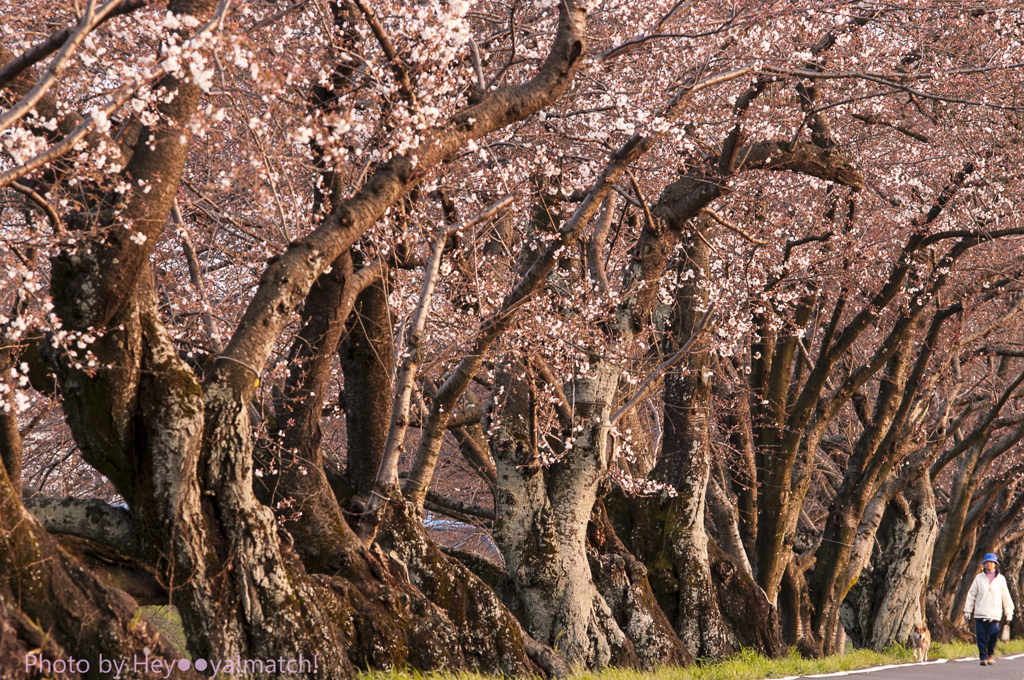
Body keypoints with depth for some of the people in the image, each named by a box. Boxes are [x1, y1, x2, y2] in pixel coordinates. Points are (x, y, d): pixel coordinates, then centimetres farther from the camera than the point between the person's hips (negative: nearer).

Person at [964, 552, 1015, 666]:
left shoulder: (1001, 579, 10)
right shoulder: (979, 578, 9)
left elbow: (1006, 597, 14)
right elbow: (971, 595, 11)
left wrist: (1009, 613, 12)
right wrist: (967, 611, 9)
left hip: (994, 614, 0)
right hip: (980, 614, 0)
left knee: (993, 636, -8)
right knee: (981, 637, -3)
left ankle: (990, 656, 13)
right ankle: (983, 657, 6)